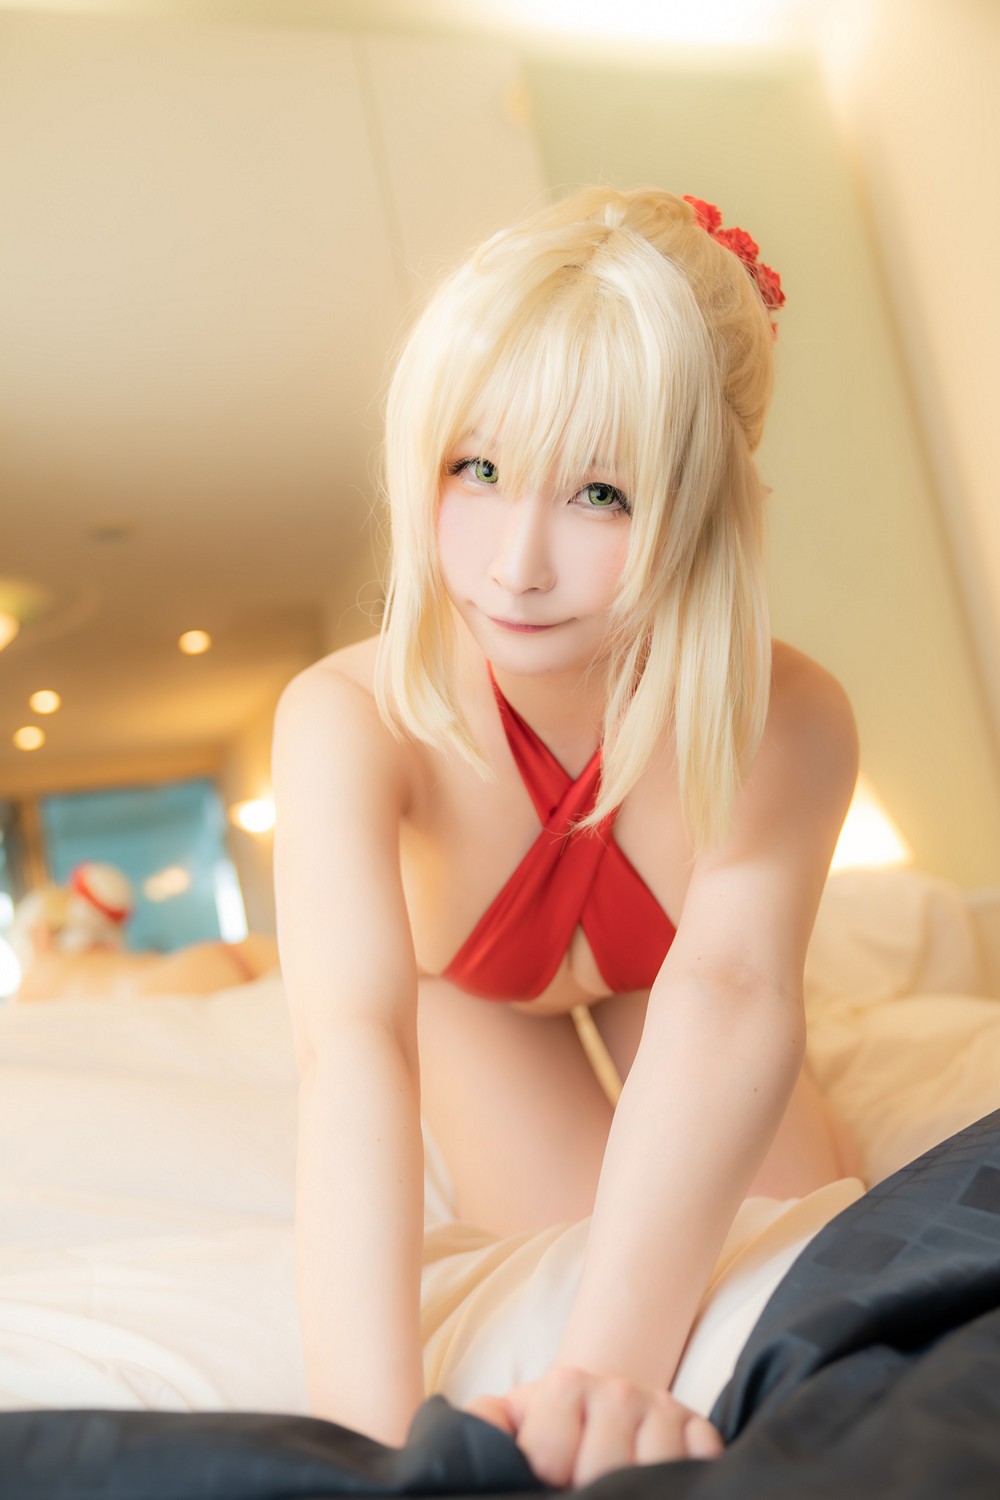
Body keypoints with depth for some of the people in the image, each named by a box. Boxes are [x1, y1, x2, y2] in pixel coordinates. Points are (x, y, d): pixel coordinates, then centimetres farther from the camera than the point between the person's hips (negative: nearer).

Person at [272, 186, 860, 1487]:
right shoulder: (351, 719, -42)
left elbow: (732, 994, -52)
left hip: (656, 953, 2)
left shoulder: (791, 722, -38)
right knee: (567, 1230, -8)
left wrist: (614, 1358, -67)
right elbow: (350, 1040, -53)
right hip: (468, 976, -1)